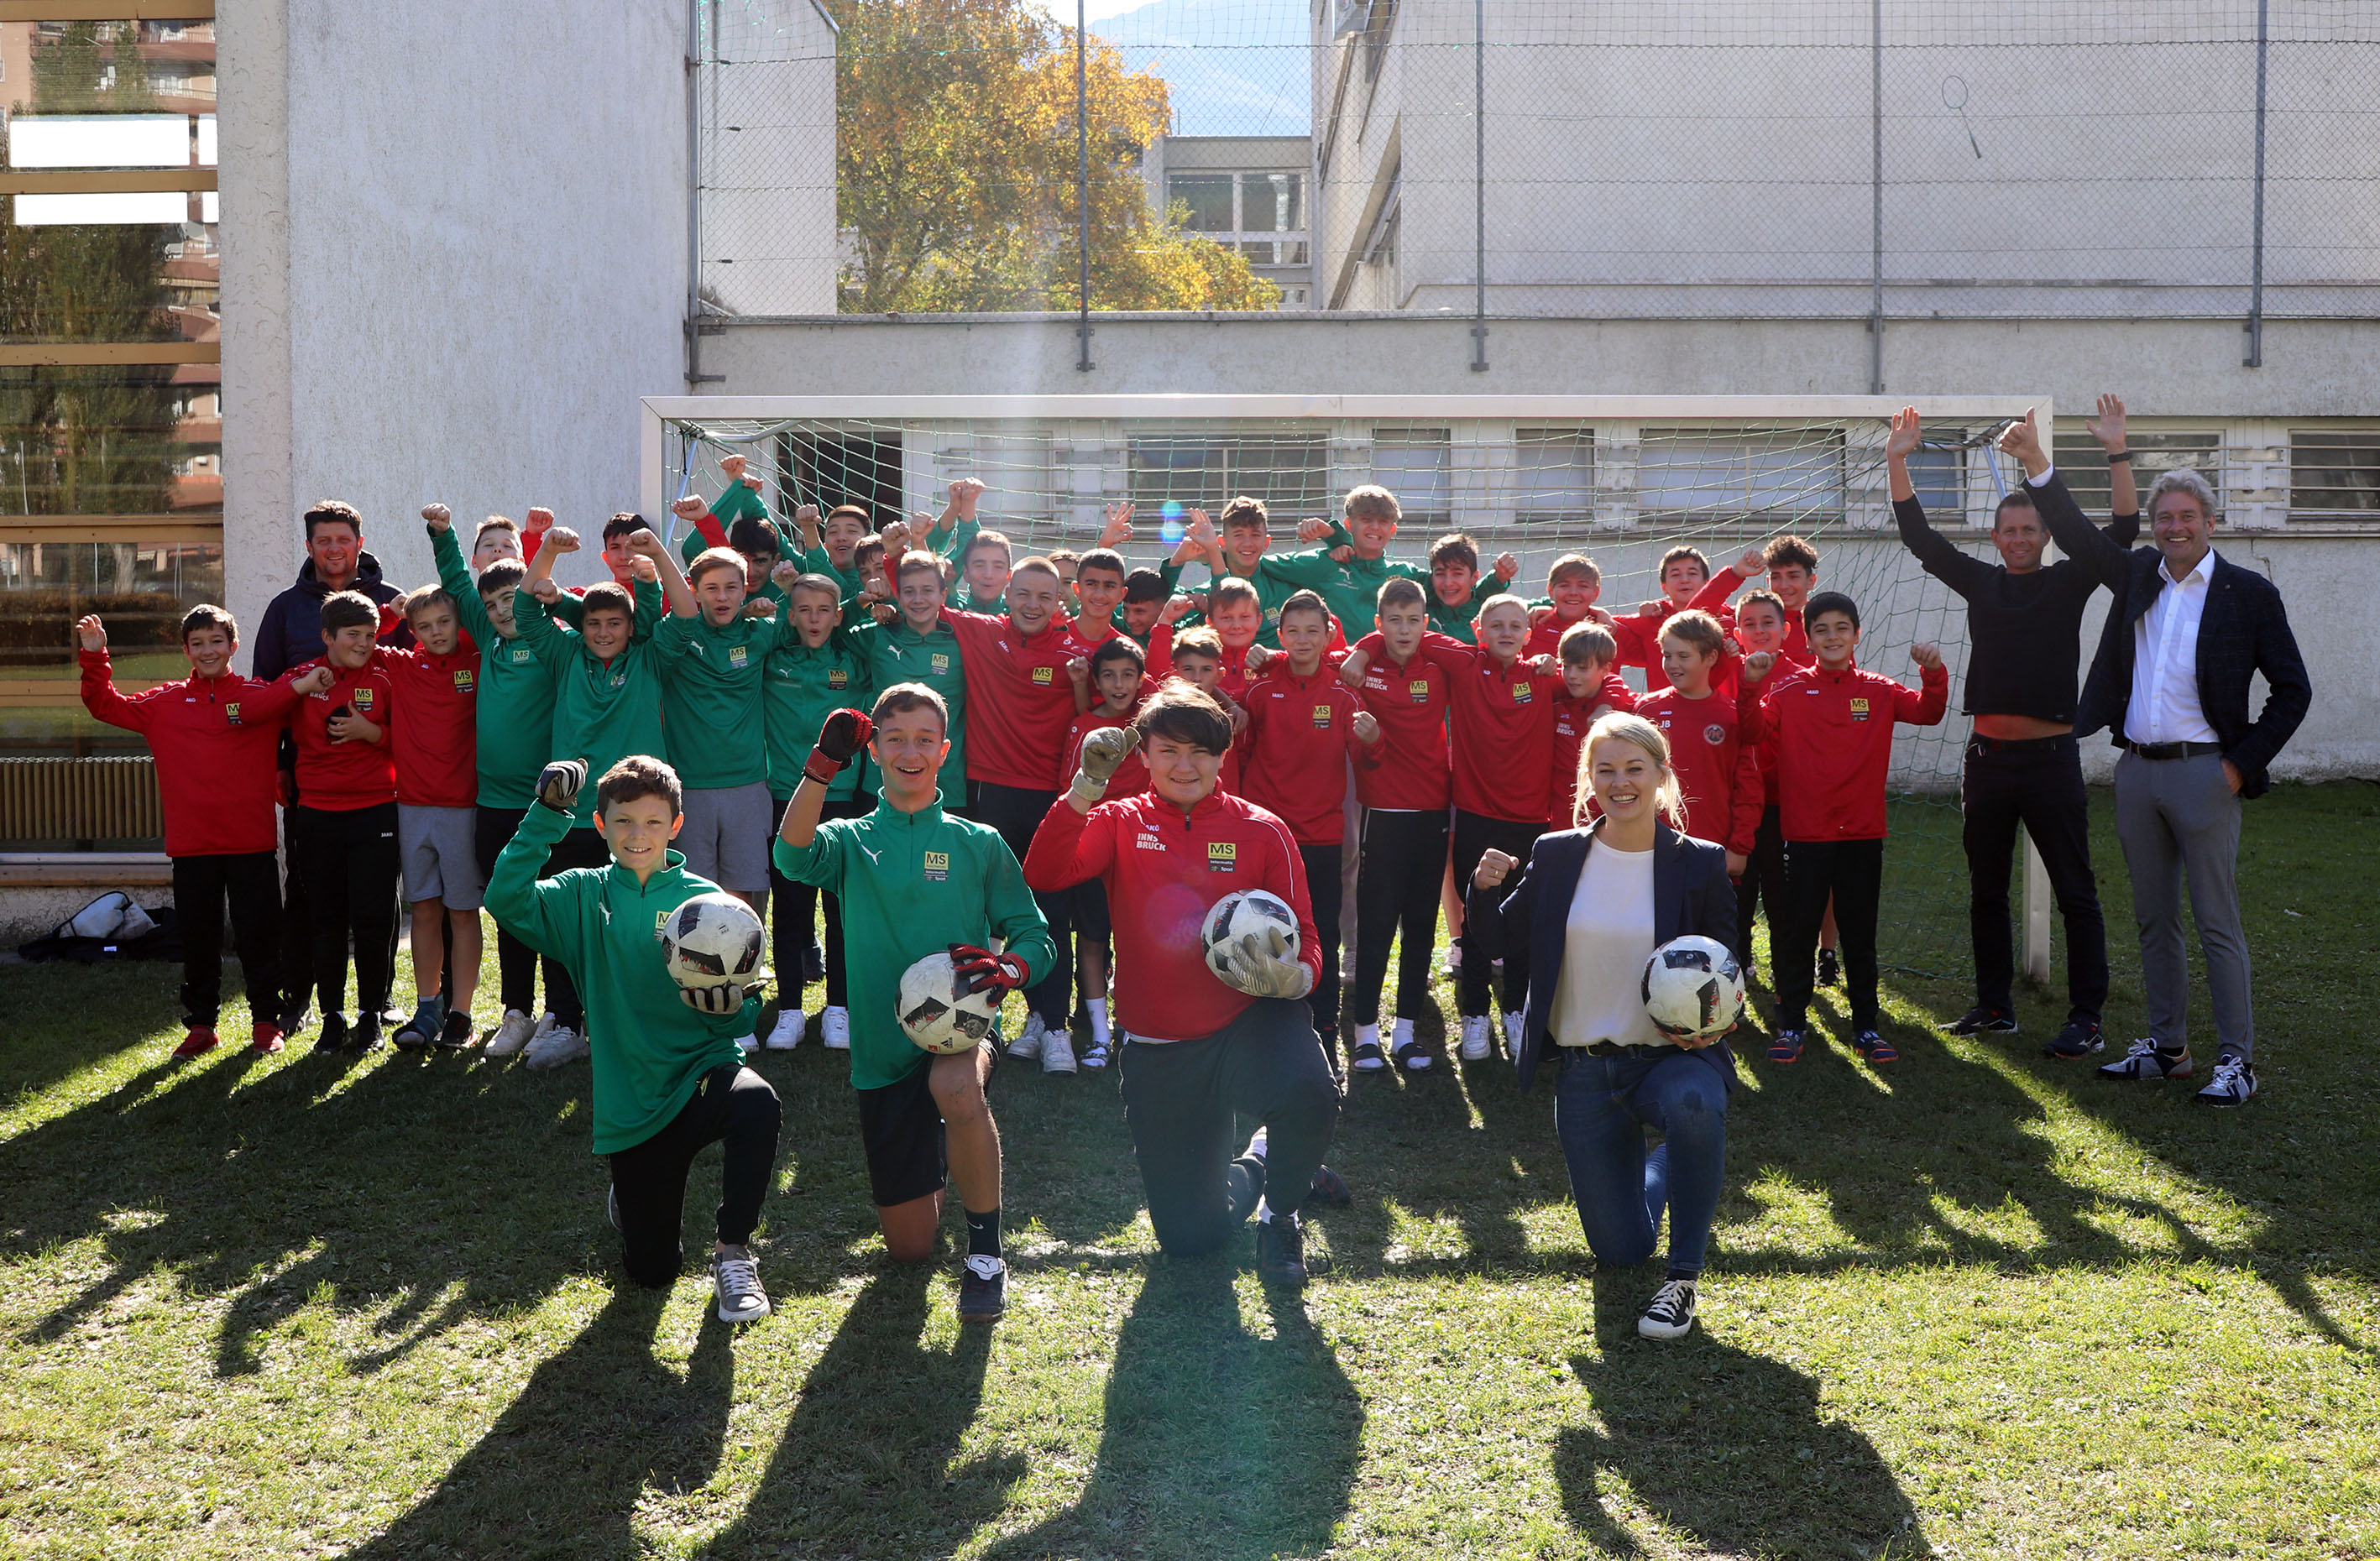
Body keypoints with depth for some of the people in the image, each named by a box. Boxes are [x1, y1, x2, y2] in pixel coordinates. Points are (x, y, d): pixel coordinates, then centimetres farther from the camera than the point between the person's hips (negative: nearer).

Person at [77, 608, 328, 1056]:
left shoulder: (260, 695, 1)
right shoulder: (165, 703, 9)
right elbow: (107, 706, 12)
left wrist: (301, 686, -38)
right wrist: (94, 657, 0)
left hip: (251, 842, -2)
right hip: (190, 845, 2)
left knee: (258, 935, 5)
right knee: (197, 939, 11)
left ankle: (266, 1021, 16)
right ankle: (201, 1024, 22)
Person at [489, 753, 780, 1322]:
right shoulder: (585, 896, 2)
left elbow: (743, 1019, 0)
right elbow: (505, 899, -17)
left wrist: (729, 1007, -23)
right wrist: (548, 816, -20)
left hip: (702, 1073, -1)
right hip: (632, 1105, 1)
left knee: (756, 1102, -38)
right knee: (652, 1270, 4)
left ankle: (732, 1250, -15)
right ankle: (632, 1196, 41)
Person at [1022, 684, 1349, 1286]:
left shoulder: (1262, 832, 0)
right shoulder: (1122, 823, 1)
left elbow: (1303, 937, 0)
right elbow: (1043, 876, -17)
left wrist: (1294, 975, -24)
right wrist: (1087, 786, -28)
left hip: (1250, 1021, -1)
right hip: (1159, 1051, 2)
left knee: (1308, 1095, -37)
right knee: (1189, 1236, 5)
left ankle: (1281, 1213, -2)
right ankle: (1255, 1166, 40)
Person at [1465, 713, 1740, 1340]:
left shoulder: (1700, 864, -6)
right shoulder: (1556, 856, -1)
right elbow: (1493, 944, 5)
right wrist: (1487, 889, -16)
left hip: (1672, 1057, -2)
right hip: (1584, 1072, 2)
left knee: (1695, 1104, -40)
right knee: (1622, 1251, 7)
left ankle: (1684, 1276, -18)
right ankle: (1657, 1170, 44)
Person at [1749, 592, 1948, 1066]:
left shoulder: (1878, 691, 5)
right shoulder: (1789, 689, -1)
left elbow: (1928, 711, -6)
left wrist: (1933, 672, -21)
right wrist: (1751, 686, -27)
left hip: (1863, 834, 2)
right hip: (1806, 833, -1)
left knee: (1860, 936, 10)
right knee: (1798, 934, 6)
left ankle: (1867, 1027, 19)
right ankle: (1790, 1026, 15)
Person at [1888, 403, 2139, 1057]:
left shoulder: (2067, 582, 3)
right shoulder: (1980, 582, 11)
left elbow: (2123, 531, -7)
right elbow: (1919, 536, 9)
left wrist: (2117, 453, -16)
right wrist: (1898, 462, 1)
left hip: (2050, 757, -4)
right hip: (1987, 757, 4)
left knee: (2075, 892, -1)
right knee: (1986, 891, 11)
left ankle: (2086, 1018, 2)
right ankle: (1995, 1006, 22)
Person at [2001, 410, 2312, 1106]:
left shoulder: (2249, 594, -3)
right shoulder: (2138, 575, 10)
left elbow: (2293, 690, -1)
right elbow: (2077, 533, 9)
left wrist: (2243, 764, -9)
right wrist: (2036, 463, -3)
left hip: (2202, 773, -5)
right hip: (2136, 770, 5)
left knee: (2218, 925, -3)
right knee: (2154, 920, 12)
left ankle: (2237, 1061, 4)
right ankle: (2167, 1047, 23)